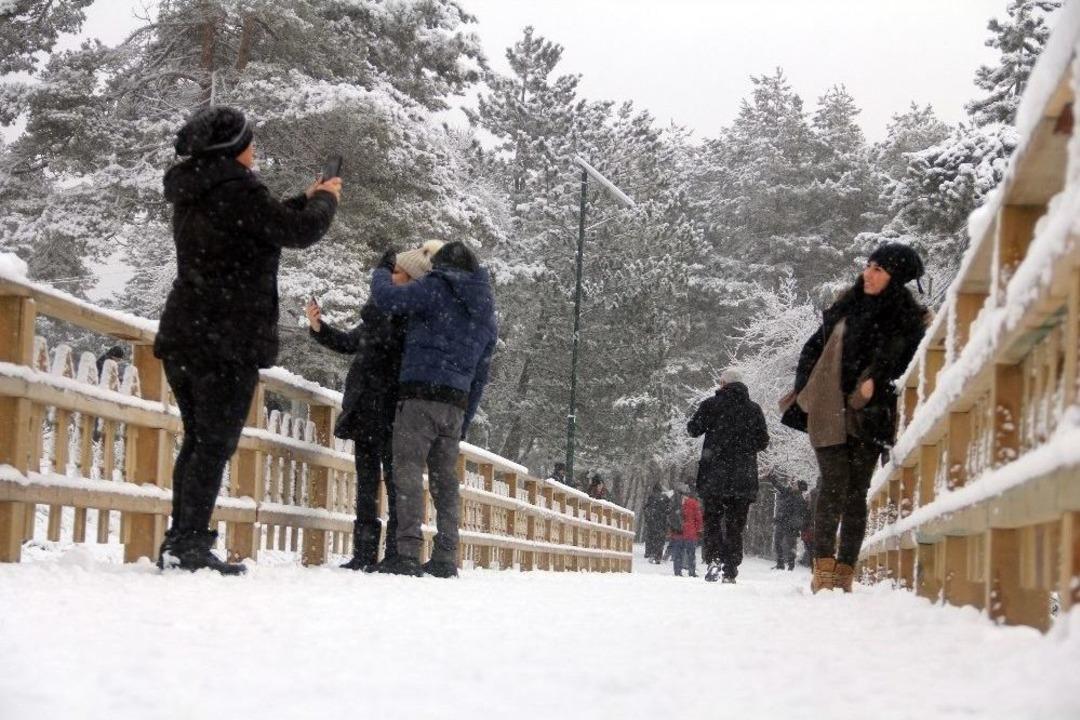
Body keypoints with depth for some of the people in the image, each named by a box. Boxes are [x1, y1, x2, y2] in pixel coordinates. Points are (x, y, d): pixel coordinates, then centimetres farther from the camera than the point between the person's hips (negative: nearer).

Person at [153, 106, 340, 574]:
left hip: (183, 337, 9)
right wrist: (325, 200, 7)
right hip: (229, 340, -9)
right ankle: (190, 544, -9)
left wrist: (305, 201, 27)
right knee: (216, 443, -6)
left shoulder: (192, 192, 16)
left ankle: (179, 542, 13)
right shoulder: (235, 189, -13)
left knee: (198, 440, 13)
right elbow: (299, 232, -12)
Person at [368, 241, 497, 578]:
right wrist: (465, 422, 24)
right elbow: (481, 376, 22)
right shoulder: (487, 316, 22)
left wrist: (381, 272, 10)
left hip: (420, 393, -7)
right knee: (445, 479, 9)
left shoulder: (436, 289, -1)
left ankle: (408, 552, -18)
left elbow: (387, 298, -11)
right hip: (456, 403, 7)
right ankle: (445, 558, 8)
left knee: (408, 469, -9)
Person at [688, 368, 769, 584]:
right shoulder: (754, 409, 5)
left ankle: (714, 559, -16)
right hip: (743, 477, 2)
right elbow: (763, 442, 8)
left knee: (712, 519, 4)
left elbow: (693, 429, 1)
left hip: (713, 476, -2)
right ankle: (731, 570, 2)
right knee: (735, 525, 6)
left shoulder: (711, 404, -3)